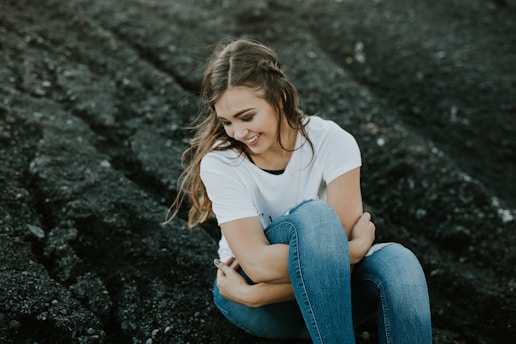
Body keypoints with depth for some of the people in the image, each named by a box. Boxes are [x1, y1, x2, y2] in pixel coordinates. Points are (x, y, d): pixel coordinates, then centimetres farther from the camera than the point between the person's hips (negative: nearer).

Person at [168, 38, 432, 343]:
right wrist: (356, 246, -25)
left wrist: (256, 294, -25)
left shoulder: (332, 142, -17)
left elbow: (336, 251, -21)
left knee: (397, 261, -32)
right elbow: (258, 264, -27)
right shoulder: (220, 164, -18)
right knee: (313, 216, -33)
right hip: (248, 298, -2)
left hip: (327, 290, 2)